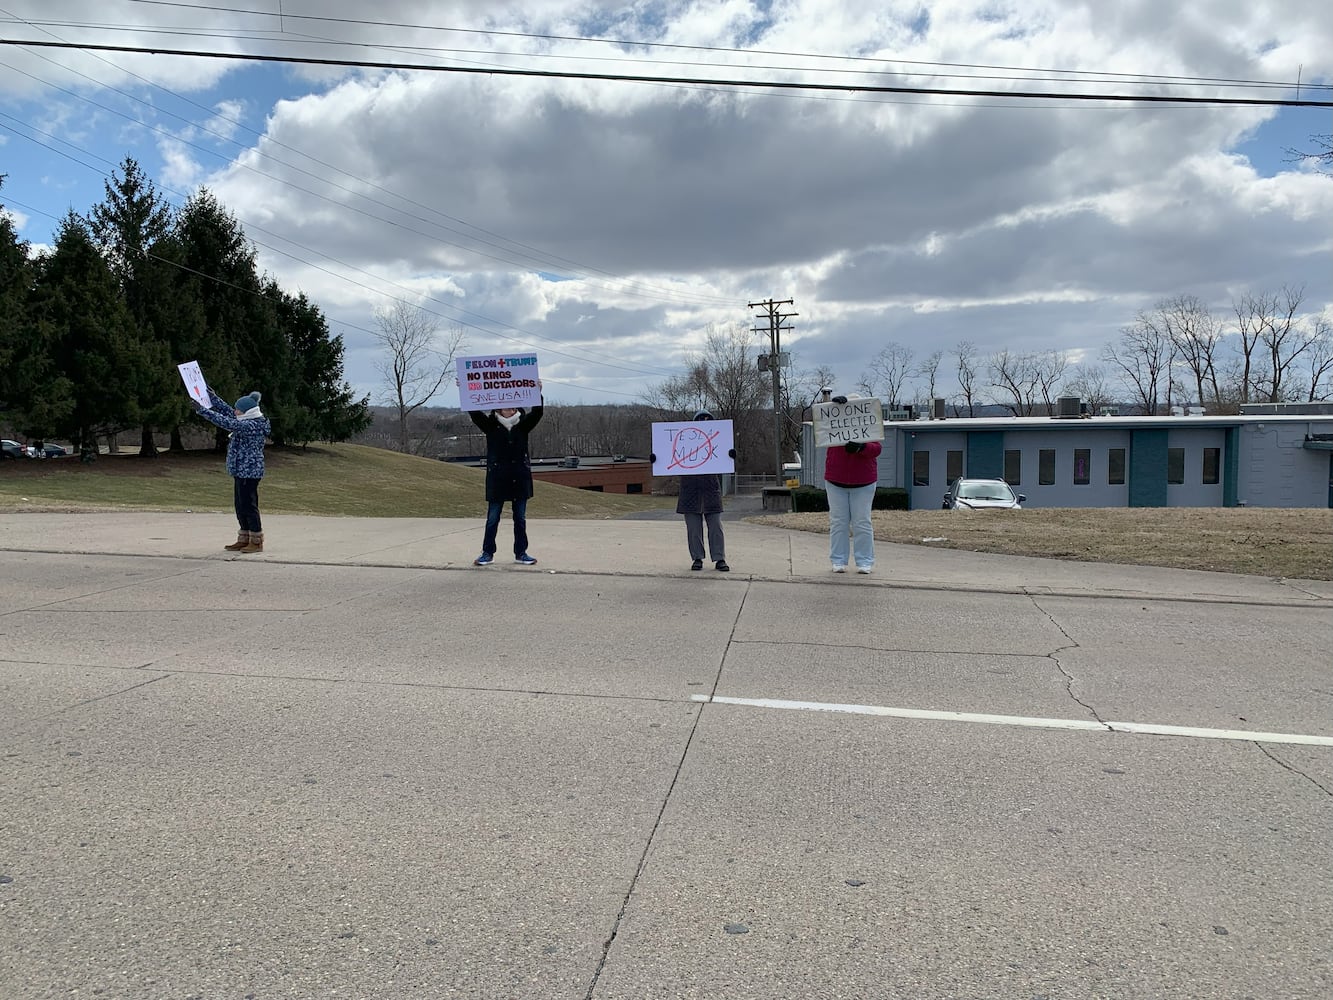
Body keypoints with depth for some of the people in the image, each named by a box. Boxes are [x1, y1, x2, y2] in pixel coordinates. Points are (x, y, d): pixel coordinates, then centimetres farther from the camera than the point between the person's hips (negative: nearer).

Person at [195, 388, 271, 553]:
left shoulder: (252, 426, -18)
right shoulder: (249, 423, 13)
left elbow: (227, 423, -24)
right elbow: (229, 413, 27)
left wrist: (203, 410, -22)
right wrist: (214, 398, 27)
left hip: (249, 472, -10)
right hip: (241, 471, 10)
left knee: (248, 505, -6)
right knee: (240, 506, 13)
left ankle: (257, 541, 1)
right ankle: (244, 539, 20)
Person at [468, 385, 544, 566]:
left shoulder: (523, 424, 4)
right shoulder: (491, 425, 1)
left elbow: (537, 413, -10)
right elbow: (474, 412, -8)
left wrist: (538, 393, -25)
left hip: (520, 478, 2)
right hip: (497, 479, -1)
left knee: (520, 518, 8)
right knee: (492, 518, 5)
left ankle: (521, 553, 16)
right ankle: (488, 553, 13)